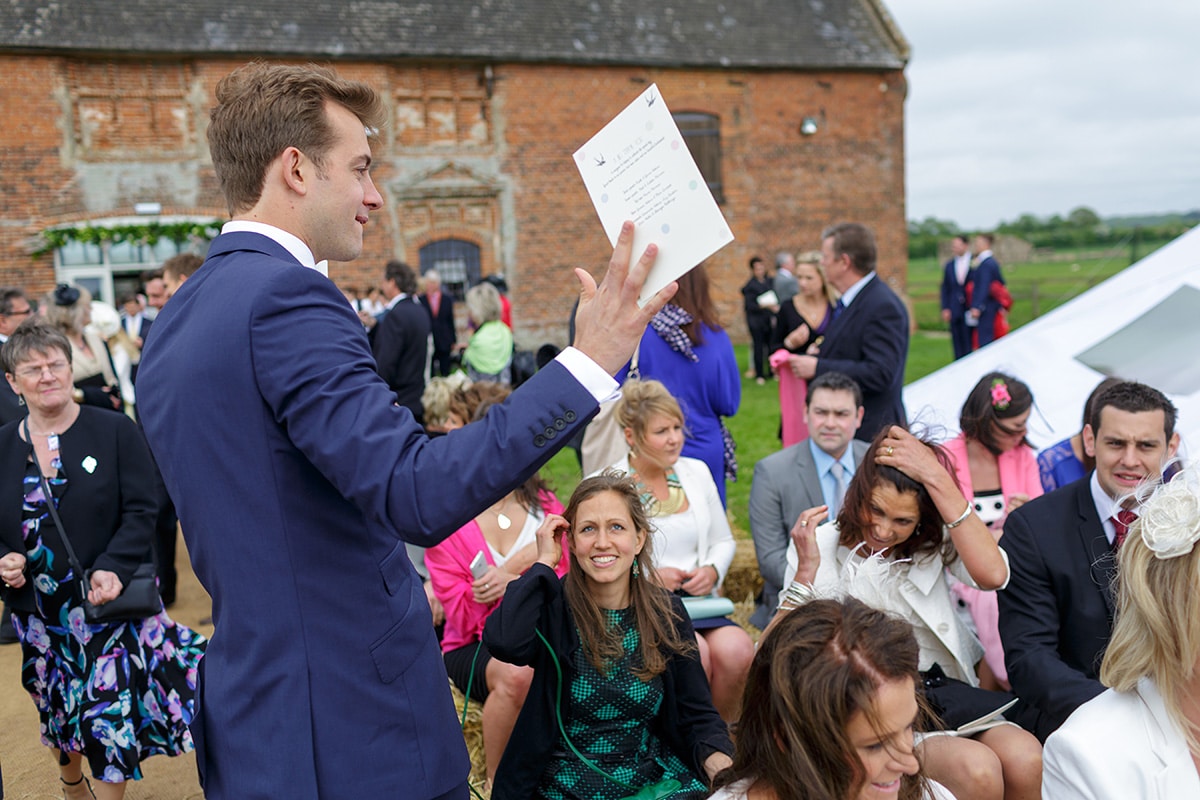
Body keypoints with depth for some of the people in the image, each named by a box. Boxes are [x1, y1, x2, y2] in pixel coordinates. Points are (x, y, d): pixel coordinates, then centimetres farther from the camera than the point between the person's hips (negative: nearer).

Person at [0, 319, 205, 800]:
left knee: (109, 716, -3)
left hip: (111, 602, -3)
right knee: (58, 715, 21)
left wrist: (113, 568, -25)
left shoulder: (115, 431, -8)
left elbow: (141, 511, -12)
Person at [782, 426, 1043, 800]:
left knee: (1026, 759, -27)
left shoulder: (934, 540, 6)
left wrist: (937, 478, -18)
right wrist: (805, 572, -16)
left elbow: (992, 575, -18)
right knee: (977, 769, -29)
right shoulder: (818, 547, 0)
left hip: (943, 688, 3)